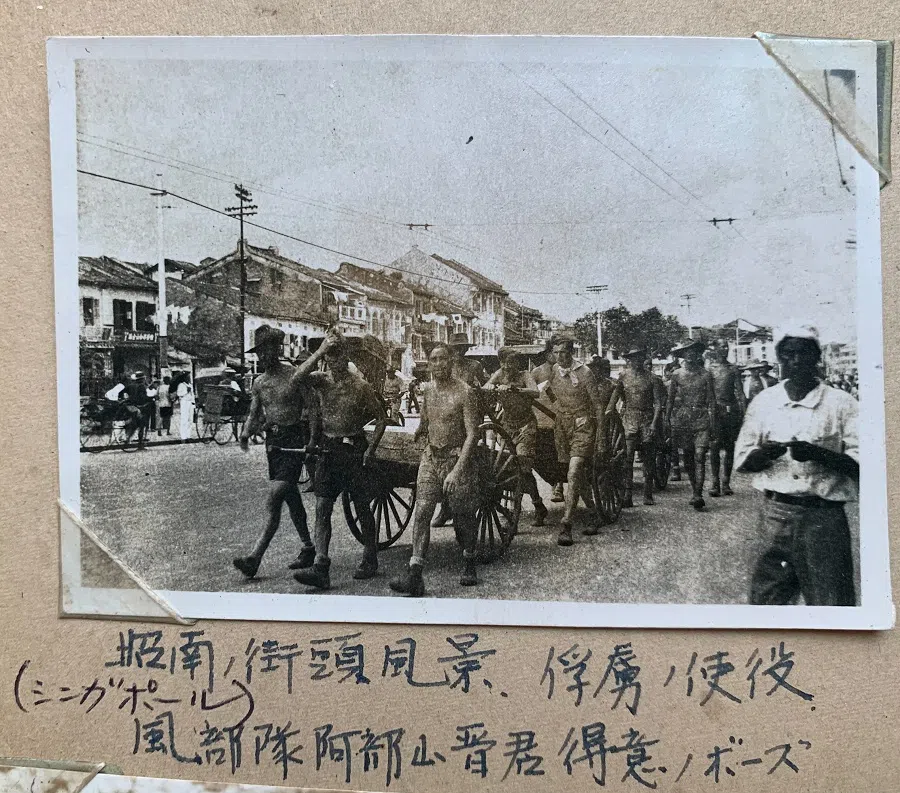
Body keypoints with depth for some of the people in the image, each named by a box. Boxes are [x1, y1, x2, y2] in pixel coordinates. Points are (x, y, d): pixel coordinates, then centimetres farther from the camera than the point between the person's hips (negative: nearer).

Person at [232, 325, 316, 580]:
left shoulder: (295, 375, -9)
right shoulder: (259, 384, 10)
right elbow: (255, 414, 16)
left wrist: (312, 440, -15)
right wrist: (246, 433, -4)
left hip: (294, 440, -7)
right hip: (273, 442, 7)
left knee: (273, 501, -13)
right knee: (291, 498, 15)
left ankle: (255, 558, -14)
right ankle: (308, 549, 28)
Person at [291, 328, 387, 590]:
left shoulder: (360, 386, -4)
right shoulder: (321, 380, 3)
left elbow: (381, 418, 0)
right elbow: (298, 377, -19)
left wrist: (371, 449, -9)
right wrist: (320, 350, -19)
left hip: (354, 449, -3)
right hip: (328, 450, 3)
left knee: (362, 507, 7)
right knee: (322, 509, -5)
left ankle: (370, 560, 22)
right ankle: (320, 567, -7)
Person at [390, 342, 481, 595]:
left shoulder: (464, 392, -12)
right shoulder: (427, 389, 7)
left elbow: (472, 434, -17)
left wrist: (457, 470, -23)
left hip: (457, 458, -4)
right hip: (430, 457, 5)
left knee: (463, 517, 7)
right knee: (421, 512, -7)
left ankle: (469, 564, 30)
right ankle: (414, 576, -10)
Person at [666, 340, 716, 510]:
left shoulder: (705, 375, 3)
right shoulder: (677, 374, 7)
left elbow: (711, 401, 3)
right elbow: (670, 399, 11)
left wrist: (712, 423, -3)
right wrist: (667, 419, 7)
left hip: (701, 419, -2)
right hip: (681, 418, 2)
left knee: (699, 457, -11)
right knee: (687, 458, 7)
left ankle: (697, 495, -13)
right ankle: (695, 492, 21)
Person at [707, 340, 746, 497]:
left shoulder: (733, 369, 11)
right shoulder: (709, 368, 4)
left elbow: (739, 392, 9)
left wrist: (743, 411, 0)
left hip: (731, 411, 3)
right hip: (715, 410, -3)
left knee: (730, 448, 5)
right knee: (715, 447, -5)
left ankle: (726, 483, 11)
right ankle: (715, 483, -1)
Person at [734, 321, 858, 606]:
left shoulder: (841, 403, -2)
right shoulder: (763, 402, 7)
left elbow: (861, 464, -6)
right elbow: (741, 461, 9)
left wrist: (818, 454, -21)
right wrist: (763, 454, -12)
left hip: (823, 517, -2)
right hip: (774, 514, 3)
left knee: (830, 601, 1)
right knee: (764, 599, 9)